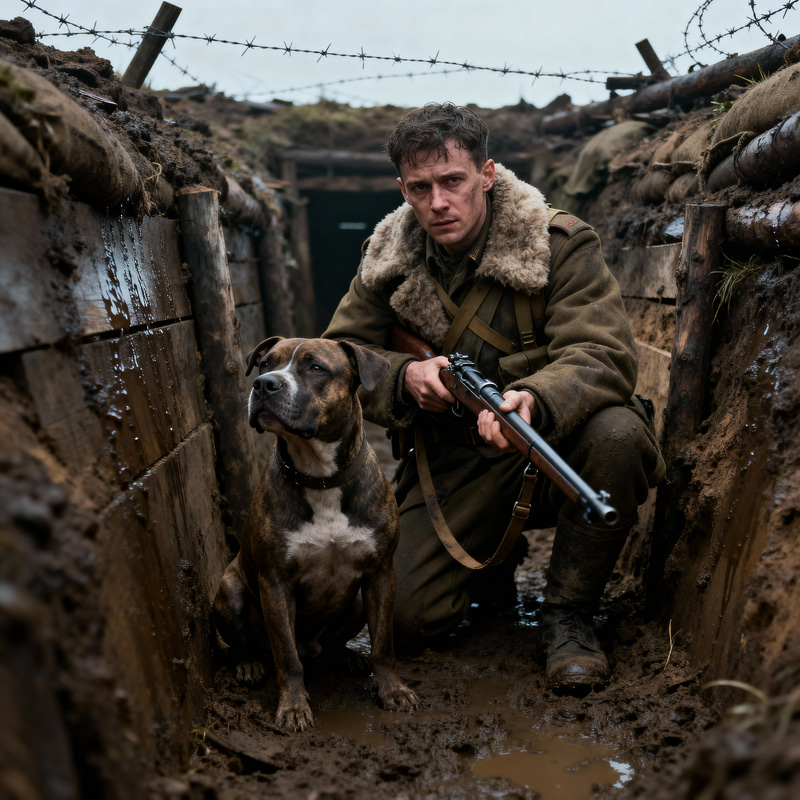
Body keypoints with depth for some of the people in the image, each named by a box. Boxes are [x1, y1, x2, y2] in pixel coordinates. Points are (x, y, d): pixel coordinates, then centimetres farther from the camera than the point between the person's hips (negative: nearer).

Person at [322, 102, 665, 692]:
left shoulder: (560, 244, -10)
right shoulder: (390, 260, 1)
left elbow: (604, 354, -20)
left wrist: (535, 399, -42)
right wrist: (404, 378, -18)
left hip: (555, 441, -1)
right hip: (455, 465, 2)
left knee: (618, 435, -36)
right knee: (410, 616, -11)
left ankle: (570, 612, -9)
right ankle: (494, 560, 25)